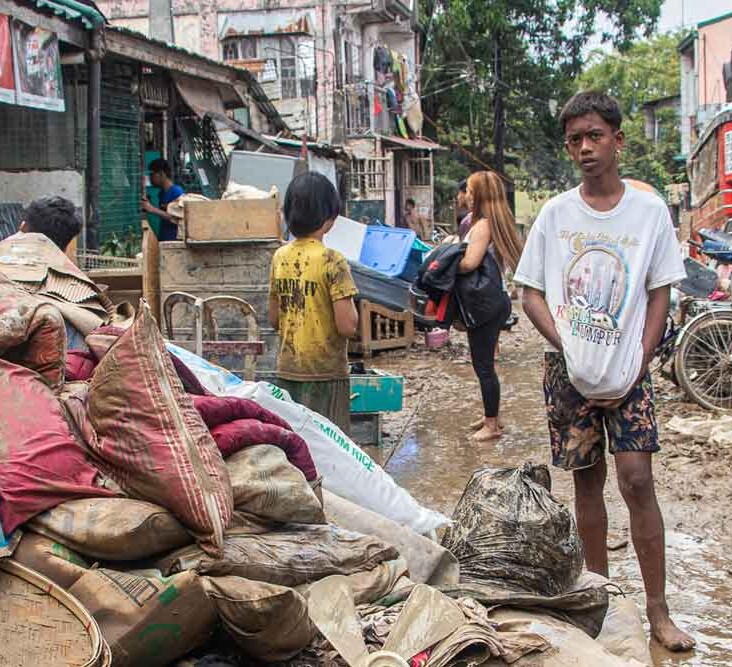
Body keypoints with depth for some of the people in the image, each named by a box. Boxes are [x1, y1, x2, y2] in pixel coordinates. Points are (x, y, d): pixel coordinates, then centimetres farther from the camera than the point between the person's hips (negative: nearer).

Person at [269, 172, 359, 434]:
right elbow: (347, 326, -18)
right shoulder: (332, 261, -15)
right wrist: (350, 304, 0)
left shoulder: (280, 257, 4)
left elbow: (274, 319, 12)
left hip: (286, 371, 6)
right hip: (324, 374, -6)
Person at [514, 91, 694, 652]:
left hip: (628, 371, -1)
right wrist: (569, 349, -10)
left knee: (637, 479, -7)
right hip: (570, 371, 1)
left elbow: (660, 294, 2)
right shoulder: (555, 214, 1)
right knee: (586, 479, 9)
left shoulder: (650, 211, 0)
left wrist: (638, 365, -7)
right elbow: (531, 294, 3)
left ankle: (658, 612, 1)